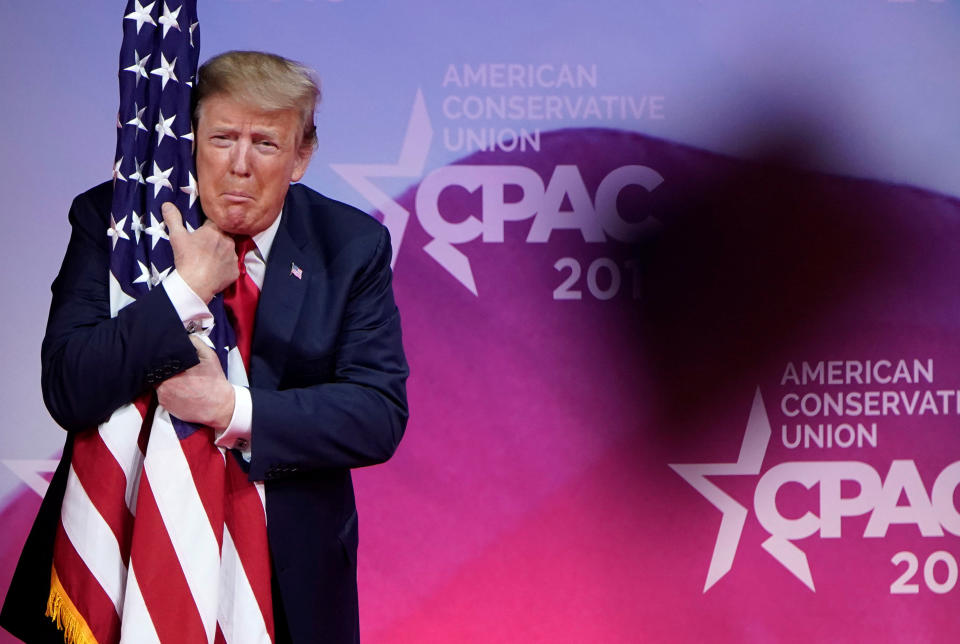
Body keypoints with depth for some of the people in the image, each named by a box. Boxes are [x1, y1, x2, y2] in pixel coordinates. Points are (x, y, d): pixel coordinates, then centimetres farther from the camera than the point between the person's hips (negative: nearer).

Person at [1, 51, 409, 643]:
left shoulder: (352, 246, -4)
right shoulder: (109, 218, -8)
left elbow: (381, 416, -12)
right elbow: (69, 393, -18)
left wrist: (233, 410, -24)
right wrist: (189, 288, -25)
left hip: (291, 567, 1)